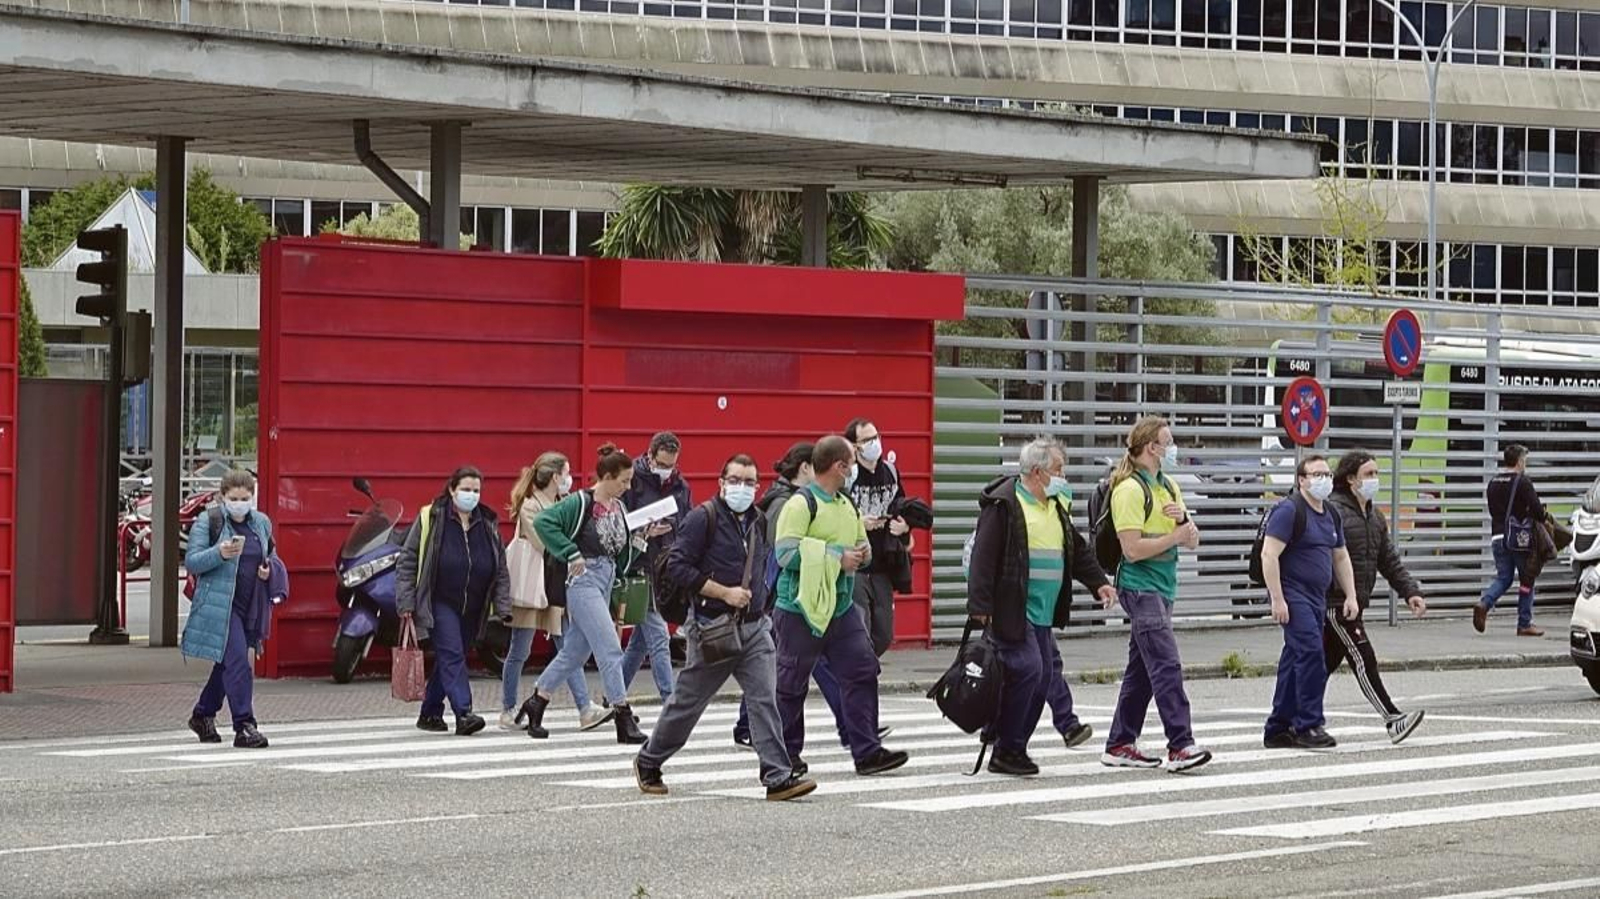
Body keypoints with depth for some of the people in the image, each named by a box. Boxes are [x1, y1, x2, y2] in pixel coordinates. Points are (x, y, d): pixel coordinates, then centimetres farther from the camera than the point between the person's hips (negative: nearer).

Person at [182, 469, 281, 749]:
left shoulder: (262, 523, 12)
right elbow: (191, 562, -8)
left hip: (252, 606, 6)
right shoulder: (208, 523, -4)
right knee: (238, 662, -16)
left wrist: (270, 569, 2)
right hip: (219, 605, -6)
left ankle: (202, 715, 33)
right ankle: (244, 726, -15)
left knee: (226, 664, 15)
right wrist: (220, 553, -25)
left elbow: (272, 556, 26)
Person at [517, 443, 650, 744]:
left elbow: (622, 558, 16)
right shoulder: (581, 503, -10)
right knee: (610, 648, -12)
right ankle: (623, 717, -11)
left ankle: (536, 703, 25)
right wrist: (571, 554, -20)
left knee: (575, 651, 13)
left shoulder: (619, 508, 12)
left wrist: (639, 539, -3)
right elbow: (543, 521, -21)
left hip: (606, 581, 8)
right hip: (584, 579, -8)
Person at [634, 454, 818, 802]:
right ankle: (648, 764, 25)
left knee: (765, 700, -8)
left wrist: (760, 598, 15)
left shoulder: (758, 521, 12)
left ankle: (778, 777, -13)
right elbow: (677, 566, -15)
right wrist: (724, 593, -17)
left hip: (754, 626, 5)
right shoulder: (703, 518, -9)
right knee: (688, 701, 6)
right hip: (714, 626, -5)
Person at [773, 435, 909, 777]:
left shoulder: (846, 505, 14)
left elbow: (860, 542, 28)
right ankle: (786, 754, 14)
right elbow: (786, 552, -23)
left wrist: (863, 553, 2)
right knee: (791, 684, 2)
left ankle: (867, 751, 1)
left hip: (841, 605, 8)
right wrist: (837, 557, -20)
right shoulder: (801, 504, -13)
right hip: (801, 608, -8)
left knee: (862, 672, -1)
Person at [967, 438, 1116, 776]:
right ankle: (1006, 751, -6)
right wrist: (980, 605, -19)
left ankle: (1014, 748, 12)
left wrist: (1098, 582, 18)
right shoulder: (1003, 504, -10)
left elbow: (1077, 549, 28)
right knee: (1027, 669, -16)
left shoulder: (1056, 505, 17)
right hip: (1011, 608, -9)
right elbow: (984, 555, -14)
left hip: (1041, 611, 9)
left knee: (1045, 672, 4)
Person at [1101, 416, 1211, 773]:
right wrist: (1174, 536, -13)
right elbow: (1133, 549, -18)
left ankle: (1119, 745, 17)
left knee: (1142, 670, 11)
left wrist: (1184, 519, -6)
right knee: (1167, 666, -16)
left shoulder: (1169, 487, 17)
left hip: (1163, 588, 9)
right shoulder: (1130, 489, -11)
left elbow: (1192, 542, 14)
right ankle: (1180, 746, -21)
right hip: (1140, 587, -9)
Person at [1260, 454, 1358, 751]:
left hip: (1316, 598, 9)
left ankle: (1278, 729, 16)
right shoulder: (1289, 511, -11)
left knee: (1294, 662, 11)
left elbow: (1341, 557, 26)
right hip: (1293, 596, -9)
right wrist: (1277, 600, -21)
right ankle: (1309, 726, -16)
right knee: (1311, 654, -18)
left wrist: (1350, 596, 16)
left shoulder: (1331, 515, 16)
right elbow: (1269, 554, -17)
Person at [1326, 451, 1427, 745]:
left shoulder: (1374, 518, 17)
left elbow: (1389, 561, 19)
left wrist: (1411, 591, 7)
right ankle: (1393, 720, -16)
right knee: (1363, 659, -12)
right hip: (1335, 602, -9)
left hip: (1355, 604, 9)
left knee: (1328, 662, 13)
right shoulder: (1333, 512, -12)